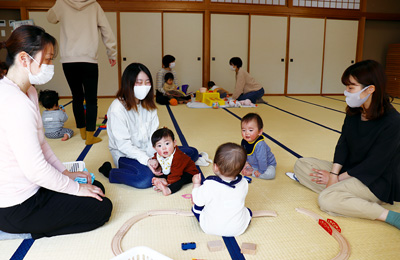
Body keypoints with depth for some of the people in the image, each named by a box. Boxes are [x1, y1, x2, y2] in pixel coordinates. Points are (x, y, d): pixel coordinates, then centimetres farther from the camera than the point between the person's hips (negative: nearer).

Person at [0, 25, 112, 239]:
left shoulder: (29, 92, 5)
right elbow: (35, 169, -26)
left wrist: (65, 173, 9)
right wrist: (76, 188, -14)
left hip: (27, 188, 10)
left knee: (97, 188, 15)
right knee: (102, 207, -4)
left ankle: (35, 227, 12)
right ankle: (37, 230, 1)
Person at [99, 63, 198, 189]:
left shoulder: (149, 105, 4)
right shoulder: (117, 109, -17)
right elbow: (123, 144, -20)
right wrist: (147, 160, -29)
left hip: (149, 151, 6)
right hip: (126, 155, -6)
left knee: (192, 152, -3)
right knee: (146, 178, -38)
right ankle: (109, 172, -11)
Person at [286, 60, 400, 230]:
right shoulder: (353, 112, -1)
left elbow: (373, 166, -21)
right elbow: (342, 144, 0)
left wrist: (339, 178, -14)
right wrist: (333, 174, -14)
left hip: (378, 182, -7)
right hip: (349, 170, 7)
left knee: (326, 199, -30)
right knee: (301, 164, 0)